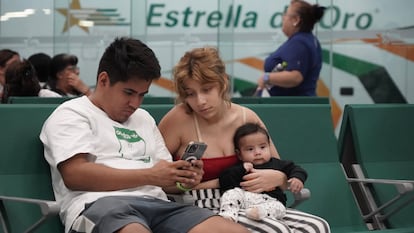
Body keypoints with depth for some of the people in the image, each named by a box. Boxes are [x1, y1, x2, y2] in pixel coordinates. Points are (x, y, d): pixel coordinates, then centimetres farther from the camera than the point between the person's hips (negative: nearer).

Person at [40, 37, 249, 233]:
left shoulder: (144, 118, 31)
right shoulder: (71, 115, 9)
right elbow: (75, 175, -8)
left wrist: (182, 179, 4)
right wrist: (149, 176, -8)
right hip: (100, 204, -6)